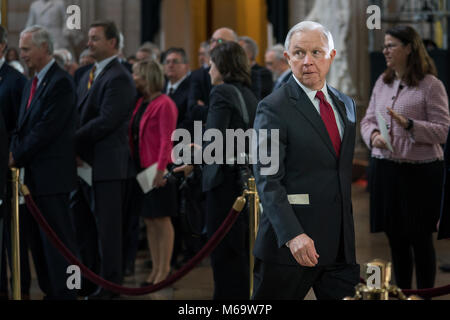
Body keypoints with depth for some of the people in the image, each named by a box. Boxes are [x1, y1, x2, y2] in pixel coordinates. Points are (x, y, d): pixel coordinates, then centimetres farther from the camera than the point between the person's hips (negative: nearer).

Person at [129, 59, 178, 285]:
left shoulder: (164, 104, -12)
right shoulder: (140, 104, 13)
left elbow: (167, 140, -17)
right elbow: (134, 137, 15)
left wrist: (160, 169, -23)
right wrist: (133, 165, 7)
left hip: (157, 171, -8)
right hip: (141, 168, 8)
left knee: (162, 220, -1)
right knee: (149, 221, 10)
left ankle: (164, 270, 5)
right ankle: (156, 269, 16)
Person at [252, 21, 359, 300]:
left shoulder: (346, 104, 14)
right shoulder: (274, 108, -8)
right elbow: (268, 180, -14)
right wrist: (292, 235, -25)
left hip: (342, 243, 6)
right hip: (290, 244, -6)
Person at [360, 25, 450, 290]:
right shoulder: (382, 83, 10)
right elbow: (368, 119, 13)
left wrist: (408, 125, -24)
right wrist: (373, 135, -8)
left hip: (420, 171, -6)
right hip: (385, 168, 6)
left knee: (420, 238, 3)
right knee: (396, 238, 13)